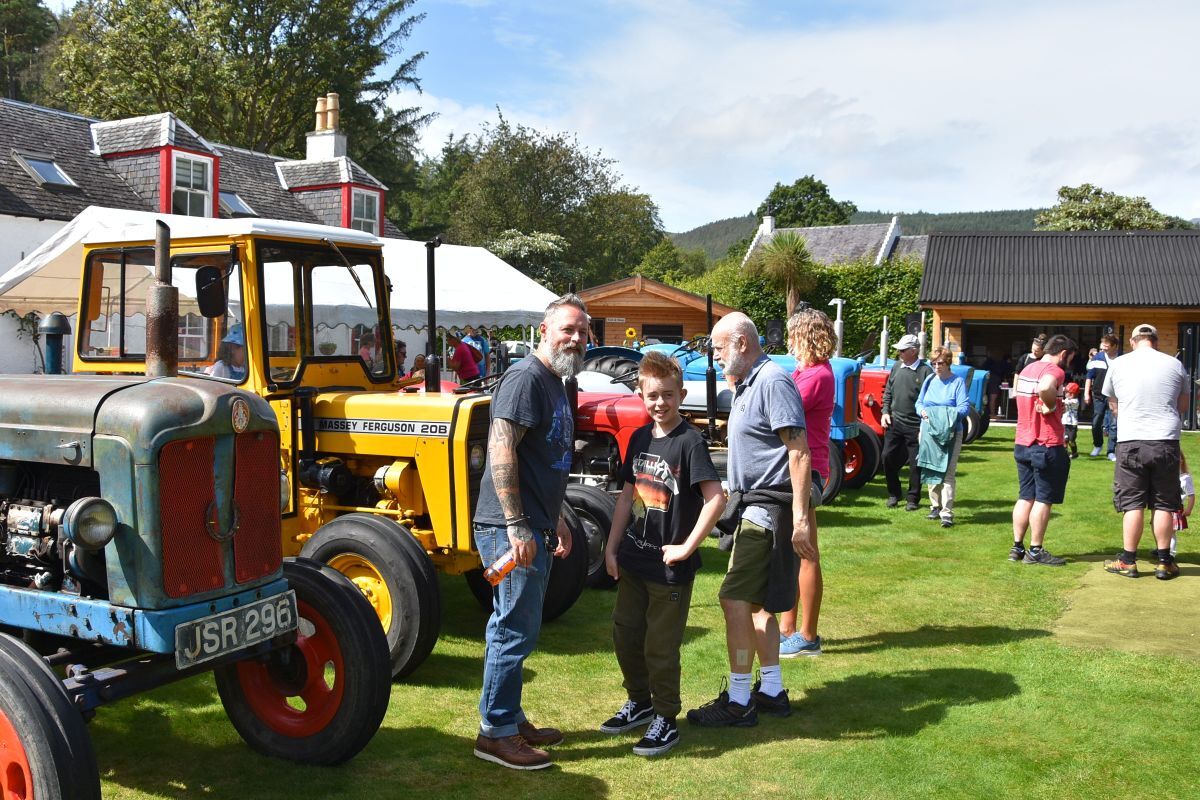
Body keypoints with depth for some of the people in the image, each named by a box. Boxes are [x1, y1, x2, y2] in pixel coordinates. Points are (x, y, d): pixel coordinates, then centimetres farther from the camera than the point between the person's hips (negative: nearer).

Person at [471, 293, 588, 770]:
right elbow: (502, 450, -23)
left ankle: (509, 719, 29)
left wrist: (556, 521, 24)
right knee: (517, 630, -3)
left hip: (532, 528, 10)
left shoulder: (555, 384, 17)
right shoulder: (527, 377, -14)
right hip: (510, 529, -10)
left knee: (514, 629, 17)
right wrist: (517, 526, -25)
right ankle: (496, 734, 9)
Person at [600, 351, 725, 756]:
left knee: (660, 647, 3)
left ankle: (666, 720, 20)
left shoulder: (690, 441, -15)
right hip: (633, 559, 7)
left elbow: (716, 498, -22)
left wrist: (687, 548, -20)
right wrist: (612, 547, 9)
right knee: (625, 634, 17)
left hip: (670, 567, -7)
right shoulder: (640, 438, 6)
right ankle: (640, 702, 37)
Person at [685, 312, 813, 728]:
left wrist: (800, 518, -24)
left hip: (767, 510, -10)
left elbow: (800, 451, -21)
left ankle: (738, 701, -1)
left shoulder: (773, 382, -15)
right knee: (757, 602, 15)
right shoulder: (746, 384, 16)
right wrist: (735, 500, 19)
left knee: (735, 599, -9)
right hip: (752, 505, 10)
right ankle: (771, 690, 24)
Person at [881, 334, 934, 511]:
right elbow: (888, 392, 16)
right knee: (888, 457, 5)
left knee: (915, 463, 3)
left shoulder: (925, 371, -9)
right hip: (894, 422, 5)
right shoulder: (897, 367, 8)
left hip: (915, 426, -5)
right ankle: (893, 494, 21)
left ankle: (913, 499, 15)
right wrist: (885, 412, 5)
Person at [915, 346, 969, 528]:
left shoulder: (957, 382, -4)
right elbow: (919, 402, 15)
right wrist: (922, 410, -7)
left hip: (950, 434, -5)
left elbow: (965, 407, -10)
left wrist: (952, 413, -29)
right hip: (929, 432, 5)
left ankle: (947, 512, -11)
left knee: (947, 473, -10)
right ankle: (935, 506, 25)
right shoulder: (929, 380, 11)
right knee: (931, 472, 12)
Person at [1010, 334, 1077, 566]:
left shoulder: (1027, 369, 14)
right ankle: (1036, 551, 6)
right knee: (1044, 499, 1)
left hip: (1022, 444, 8)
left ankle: (1017, 547, 16)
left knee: (1025, 497, 13)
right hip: (1047, 446, -8)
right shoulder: (1054, 371, -15)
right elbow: (1045, 388, -38)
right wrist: (1052, 406, -20)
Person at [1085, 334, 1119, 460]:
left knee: (1114, 424, -2)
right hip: (1099, 395, 1)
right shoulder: (1097, 358, -1)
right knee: (1096, 423, 7)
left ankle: (1112, 451, 6)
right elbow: (1090, 376, 5)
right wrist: (1086, 393, 1)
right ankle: (1098, 445, 30)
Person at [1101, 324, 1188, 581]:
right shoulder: (1174, 364, 4)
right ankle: (1164, 562, 14)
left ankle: (1128, 561, 9)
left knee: (1133, 504, 5)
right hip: (1166, 441, 1)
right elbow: (1181, 405, 17)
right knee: (1164, 504, 8)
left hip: (1130, 442, -1)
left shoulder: (1117, 364, 2)